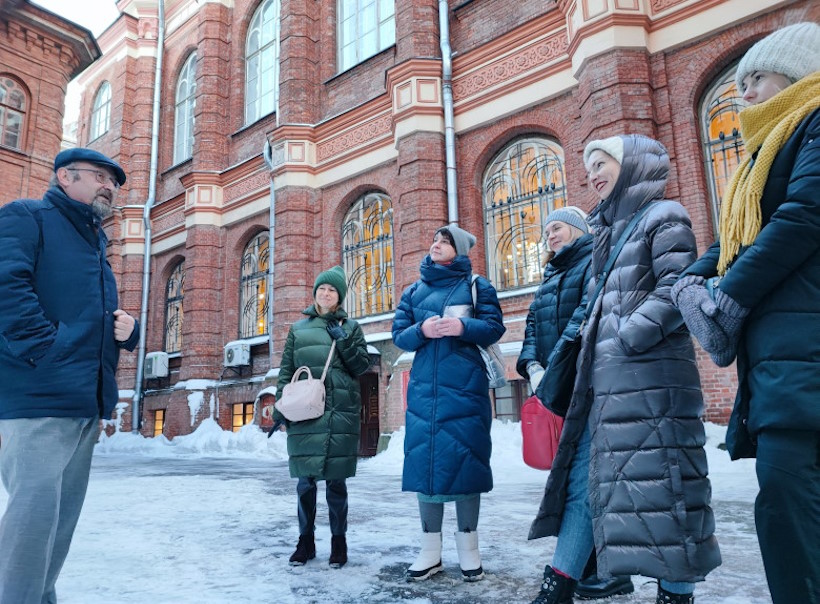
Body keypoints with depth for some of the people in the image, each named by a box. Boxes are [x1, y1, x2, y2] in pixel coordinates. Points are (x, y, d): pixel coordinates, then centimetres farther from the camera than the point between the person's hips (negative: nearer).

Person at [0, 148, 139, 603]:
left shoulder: (96, 246, 24)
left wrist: (127, 329, 5)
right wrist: (49, 352, -21)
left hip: (87, 404, 8)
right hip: (37, 397, -8)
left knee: (62, 516, 14)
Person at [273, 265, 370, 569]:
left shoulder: (350, 327, 11)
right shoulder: (298, 329, 14)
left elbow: (362, 365, 4)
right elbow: (286, 370, 12)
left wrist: (343, 339, -7)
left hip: (340, 412, -1)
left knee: (336, 479, 3)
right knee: (305, 479, 5)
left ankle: (338, 541, 16)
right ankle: (305, 541, 19)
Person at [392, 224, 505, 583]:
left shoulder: (476, 286, 8)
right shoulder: (414, 291, 16)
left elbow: (494, 328, -1)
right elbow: (399, 336, 9)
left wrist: (463, 327, -20)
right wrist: (422, 330, -13)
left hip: (465, 387, -3)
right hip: (424, 388, 3)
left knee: (464, 458, -2)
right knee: (424, 458, 1)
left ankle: (468, 548, 12)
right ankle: (430, 550, 12)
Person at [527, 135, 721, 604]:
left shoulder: (663, 216, -1)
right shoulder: (612, 230, 24)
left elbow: (676, 289, -14)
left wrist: (627, 339, -16)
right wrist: (594, 349, 14)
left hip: (650, 377, -8)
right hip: (605, 381, 9)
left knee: (658, 484, -4)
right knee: (583, 480, 7)